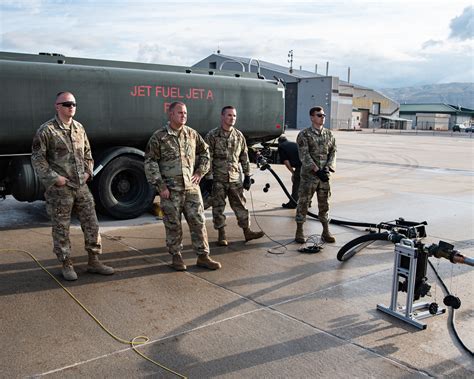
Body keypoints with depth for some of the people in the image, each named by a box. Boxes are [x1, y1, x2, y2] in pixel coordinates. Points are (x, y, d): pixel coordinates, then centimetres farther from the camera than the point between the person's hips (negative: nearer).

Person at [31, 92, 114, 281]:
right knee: (61, 228, 5)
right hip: (60, 189, -5)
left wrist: (88, 172, 6)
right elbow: (37, 159, -7)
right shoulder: (46, 130, -8)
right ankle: (66, 265, 19)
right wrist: (54, 178, -14)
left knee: (91, 224, 7)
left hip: (81, 186, 6)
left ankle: (93, 261, 18)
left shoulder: (79, 128, 10)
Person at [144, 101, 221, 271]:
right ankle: (176, 257, 21)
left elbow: (204, 152, 21)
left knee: (198, 222, 4)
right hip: (170, 190, -3)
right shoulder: (159, 136, -4)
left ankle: (203, 256, 14)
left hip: (191, 187, 3)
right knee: (173, 225, 6)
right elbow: (150, 162, -5)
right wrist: (160, 186, -10)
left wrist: (200, 172, 9)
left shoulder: (192, 134, 7)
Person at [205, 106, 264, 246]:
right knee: (218, 207, 5)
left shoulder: (239, 135, 8)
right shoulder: (212, 135, -5)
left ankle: (247, 232, 17)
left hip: (235, 178, 3)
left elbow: (244, 157, 12)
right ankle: (222, 235, 16)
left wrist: (247, 176, 9)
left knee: (240, 205, 8)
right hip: (218, 179, -3)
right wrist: (208, 178, -11)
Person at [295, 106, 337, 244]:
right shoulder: (304, 134, -5)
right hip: (309, 175, -4)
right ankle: (299, 232, 13)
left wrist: (328, 167, -10)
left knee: (324, 204, 10)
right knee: (303, 203, 2)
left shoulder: (329, 134, 10)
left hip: (324, 175, 4)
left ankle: (326, 232, 20)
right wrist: (317, 170, -20)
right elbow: (304, 156, -12)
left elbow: (333, 152, 7)